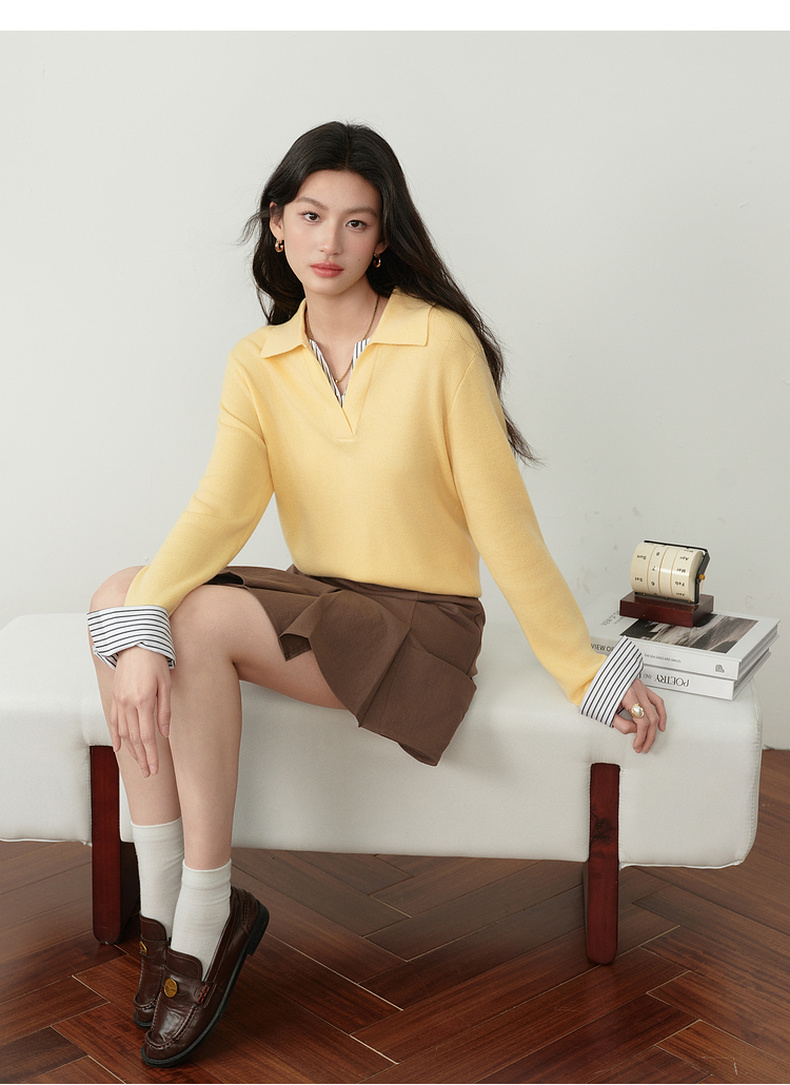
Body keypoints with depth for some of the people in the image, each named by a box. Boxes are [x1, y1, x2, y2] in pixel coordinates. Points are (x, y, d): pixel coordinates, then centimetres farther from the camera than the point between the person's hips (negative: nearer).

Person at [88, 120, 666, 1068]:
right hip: (315, 605, 5)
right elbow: (222, 506, -12)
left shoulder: (441, 344, -10)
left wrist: (587, 671, -9)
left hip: (421, 622, -5)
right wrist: (141, 629, -29)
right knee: (120, 602, -18)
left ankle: (206, 915, -15)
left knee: (202, 618, -28)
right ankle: (161, 908, -13)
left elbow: (501, 520, -9)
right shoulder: (258, 364, 4)